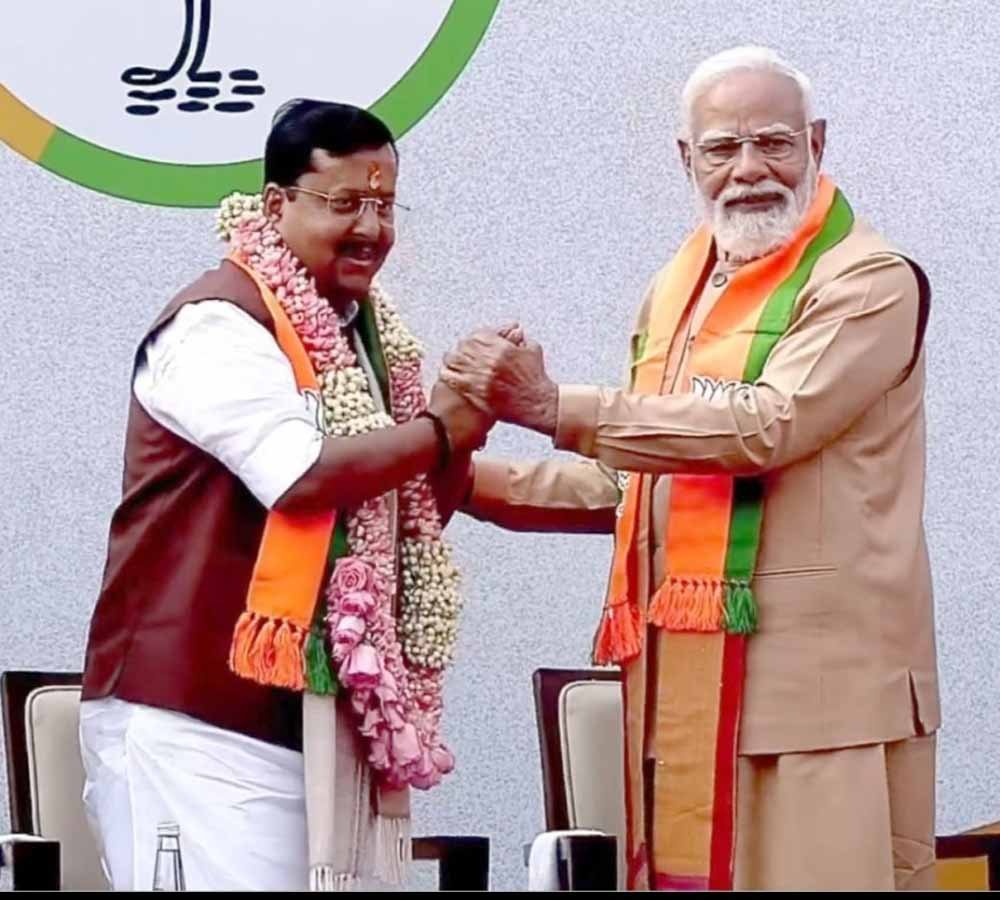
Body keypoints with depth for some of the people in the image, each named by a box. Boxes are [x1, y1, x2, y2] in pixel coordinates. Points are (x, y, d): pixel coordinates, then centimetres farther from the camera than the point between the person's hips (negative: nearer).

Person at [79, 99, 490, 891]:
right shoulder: (221, 323, -12)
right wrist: (440, 431, -10)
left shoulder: (365, 330, 16)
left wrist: (467, 417, -1)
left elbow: (414, 508, 19)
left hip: (326, 711, 8)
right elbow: (304, 474, -24)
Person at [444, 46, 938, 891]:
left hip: (818, 675, -7)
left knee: (809, 868, -6)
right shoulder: (675, 289, 16)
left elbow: (767, 427, -22)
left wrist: (555, 407, -23)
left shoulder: (871, 282, -8)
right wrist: (471, 480, 10)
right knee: (685, 869, 11)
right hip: (680, 672, 7)